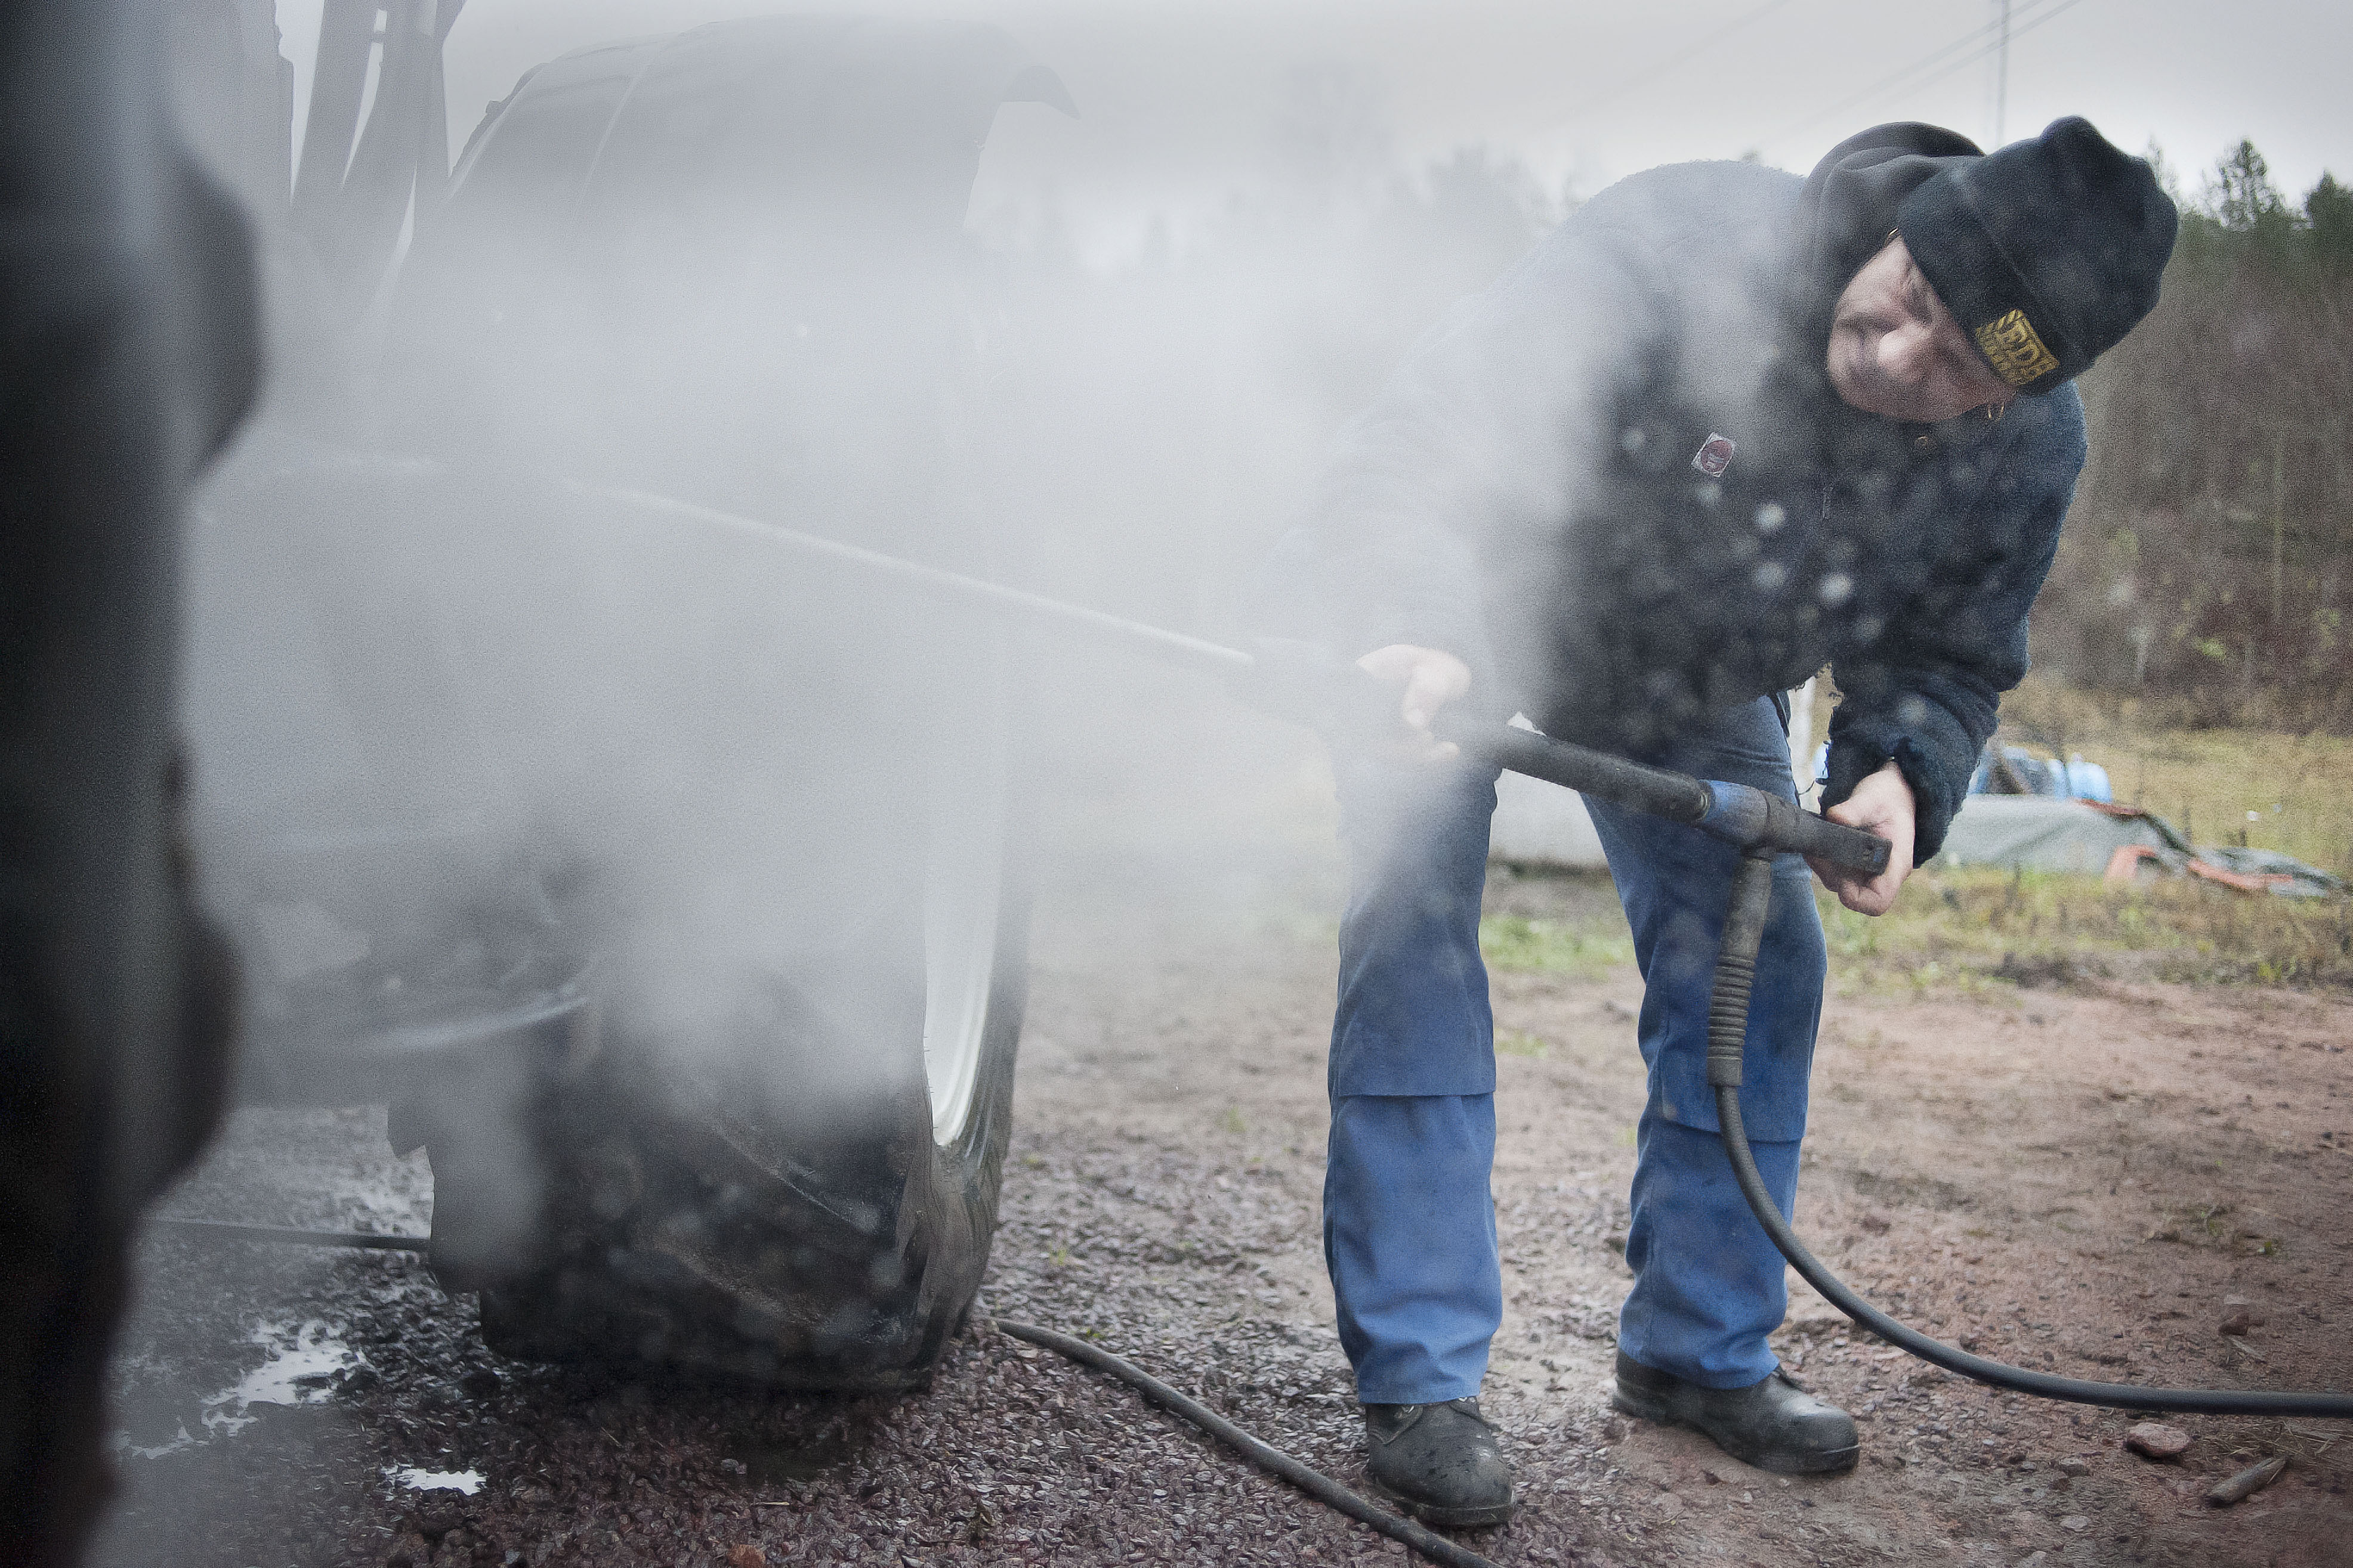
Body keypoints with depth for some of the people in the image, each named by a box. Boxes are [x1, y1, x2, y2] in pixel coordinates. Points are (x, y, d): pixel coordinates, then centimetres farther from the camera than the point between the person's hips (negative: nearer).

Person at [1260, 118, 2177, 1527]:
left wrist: (1902, 774, -30)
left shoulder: (2032, 450, -22)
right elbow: (1421, 447, -41)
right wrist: (1410, 637, -59)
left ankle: (1702, 1347, 18)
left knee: (1759, 964, 1)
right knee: (1416, 937, -16)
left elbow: (1952, 658, -7)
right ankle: (1420, 1379, -9)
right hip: (1449, 618, -4)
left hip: (1687, 683, 5)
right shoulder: (1678, 248, -39)